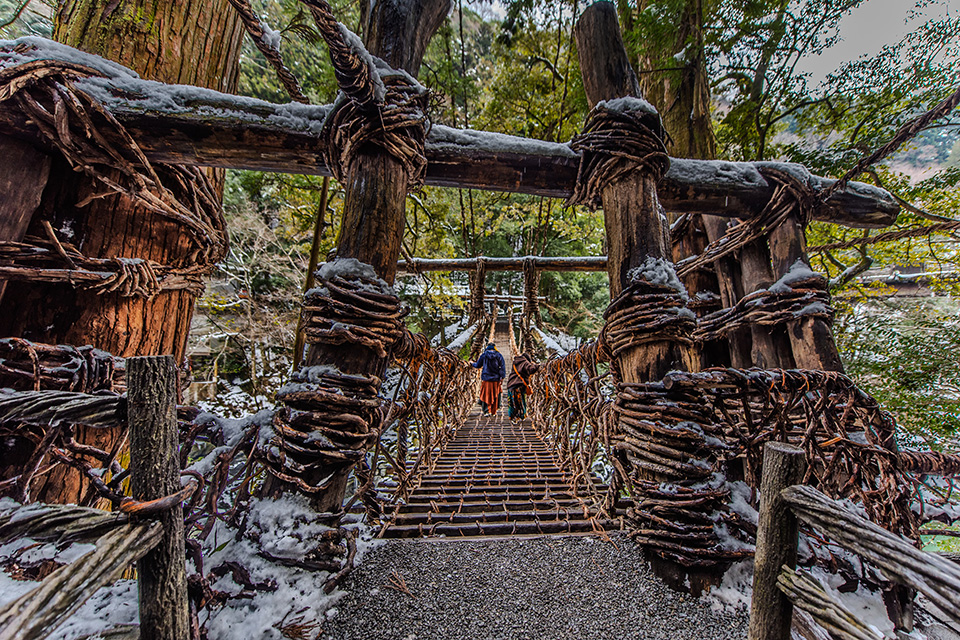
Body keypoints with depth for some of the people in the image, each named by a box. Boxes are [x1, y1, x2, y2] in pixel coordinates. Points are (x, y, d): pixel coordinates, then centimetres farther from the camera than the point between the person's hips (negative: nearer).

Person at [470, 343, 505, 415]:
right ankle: (493, 411, 19)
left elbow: (478, 365, 8)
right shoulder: (499, 356, -1)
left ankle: (486, 408, -8)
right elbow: (503, 367, -6)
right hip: (496, 379, 1)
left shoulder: (483, 355, -2)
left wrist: (472, 364, 29)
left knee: (486, 394, 9)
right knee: (495, 395, 13)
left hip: (486, 379, -1)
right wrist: (502, 378, -4)